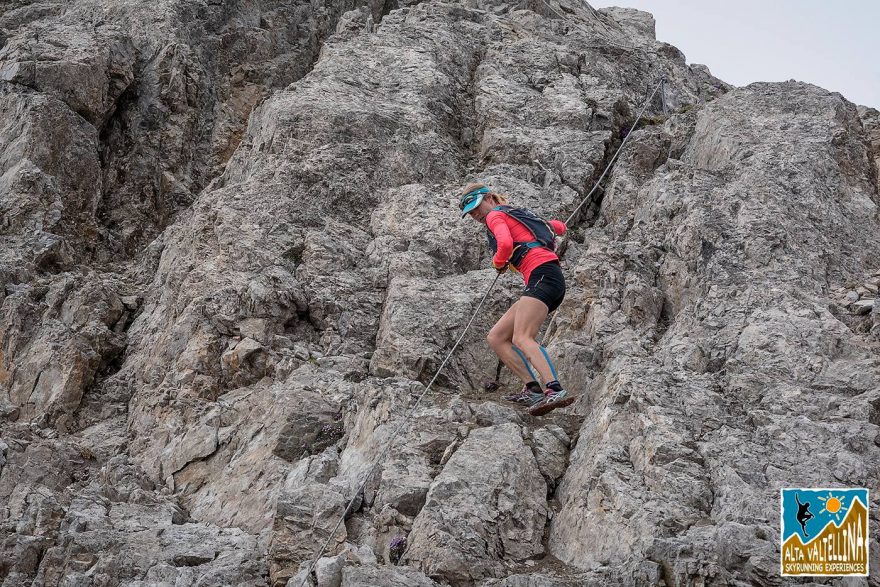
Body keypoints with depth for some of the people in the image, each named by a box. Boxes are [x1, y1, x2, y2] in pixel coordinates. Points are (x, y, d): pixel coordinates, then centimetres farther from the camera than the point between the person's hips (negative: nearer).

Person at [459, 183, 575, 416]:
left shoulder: (496, 215, 7)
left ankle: (555, 390, -45)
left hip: (542, 275, -10)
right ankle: (532, 388, -8)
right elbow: (559, 226, 40)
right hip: (548, 282, 10)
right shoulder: (518, 216, 31)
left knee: (521, 338, -27)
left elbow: (505, 243, -14)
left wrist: (498, 263, 5)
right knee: (495, 338, 6)